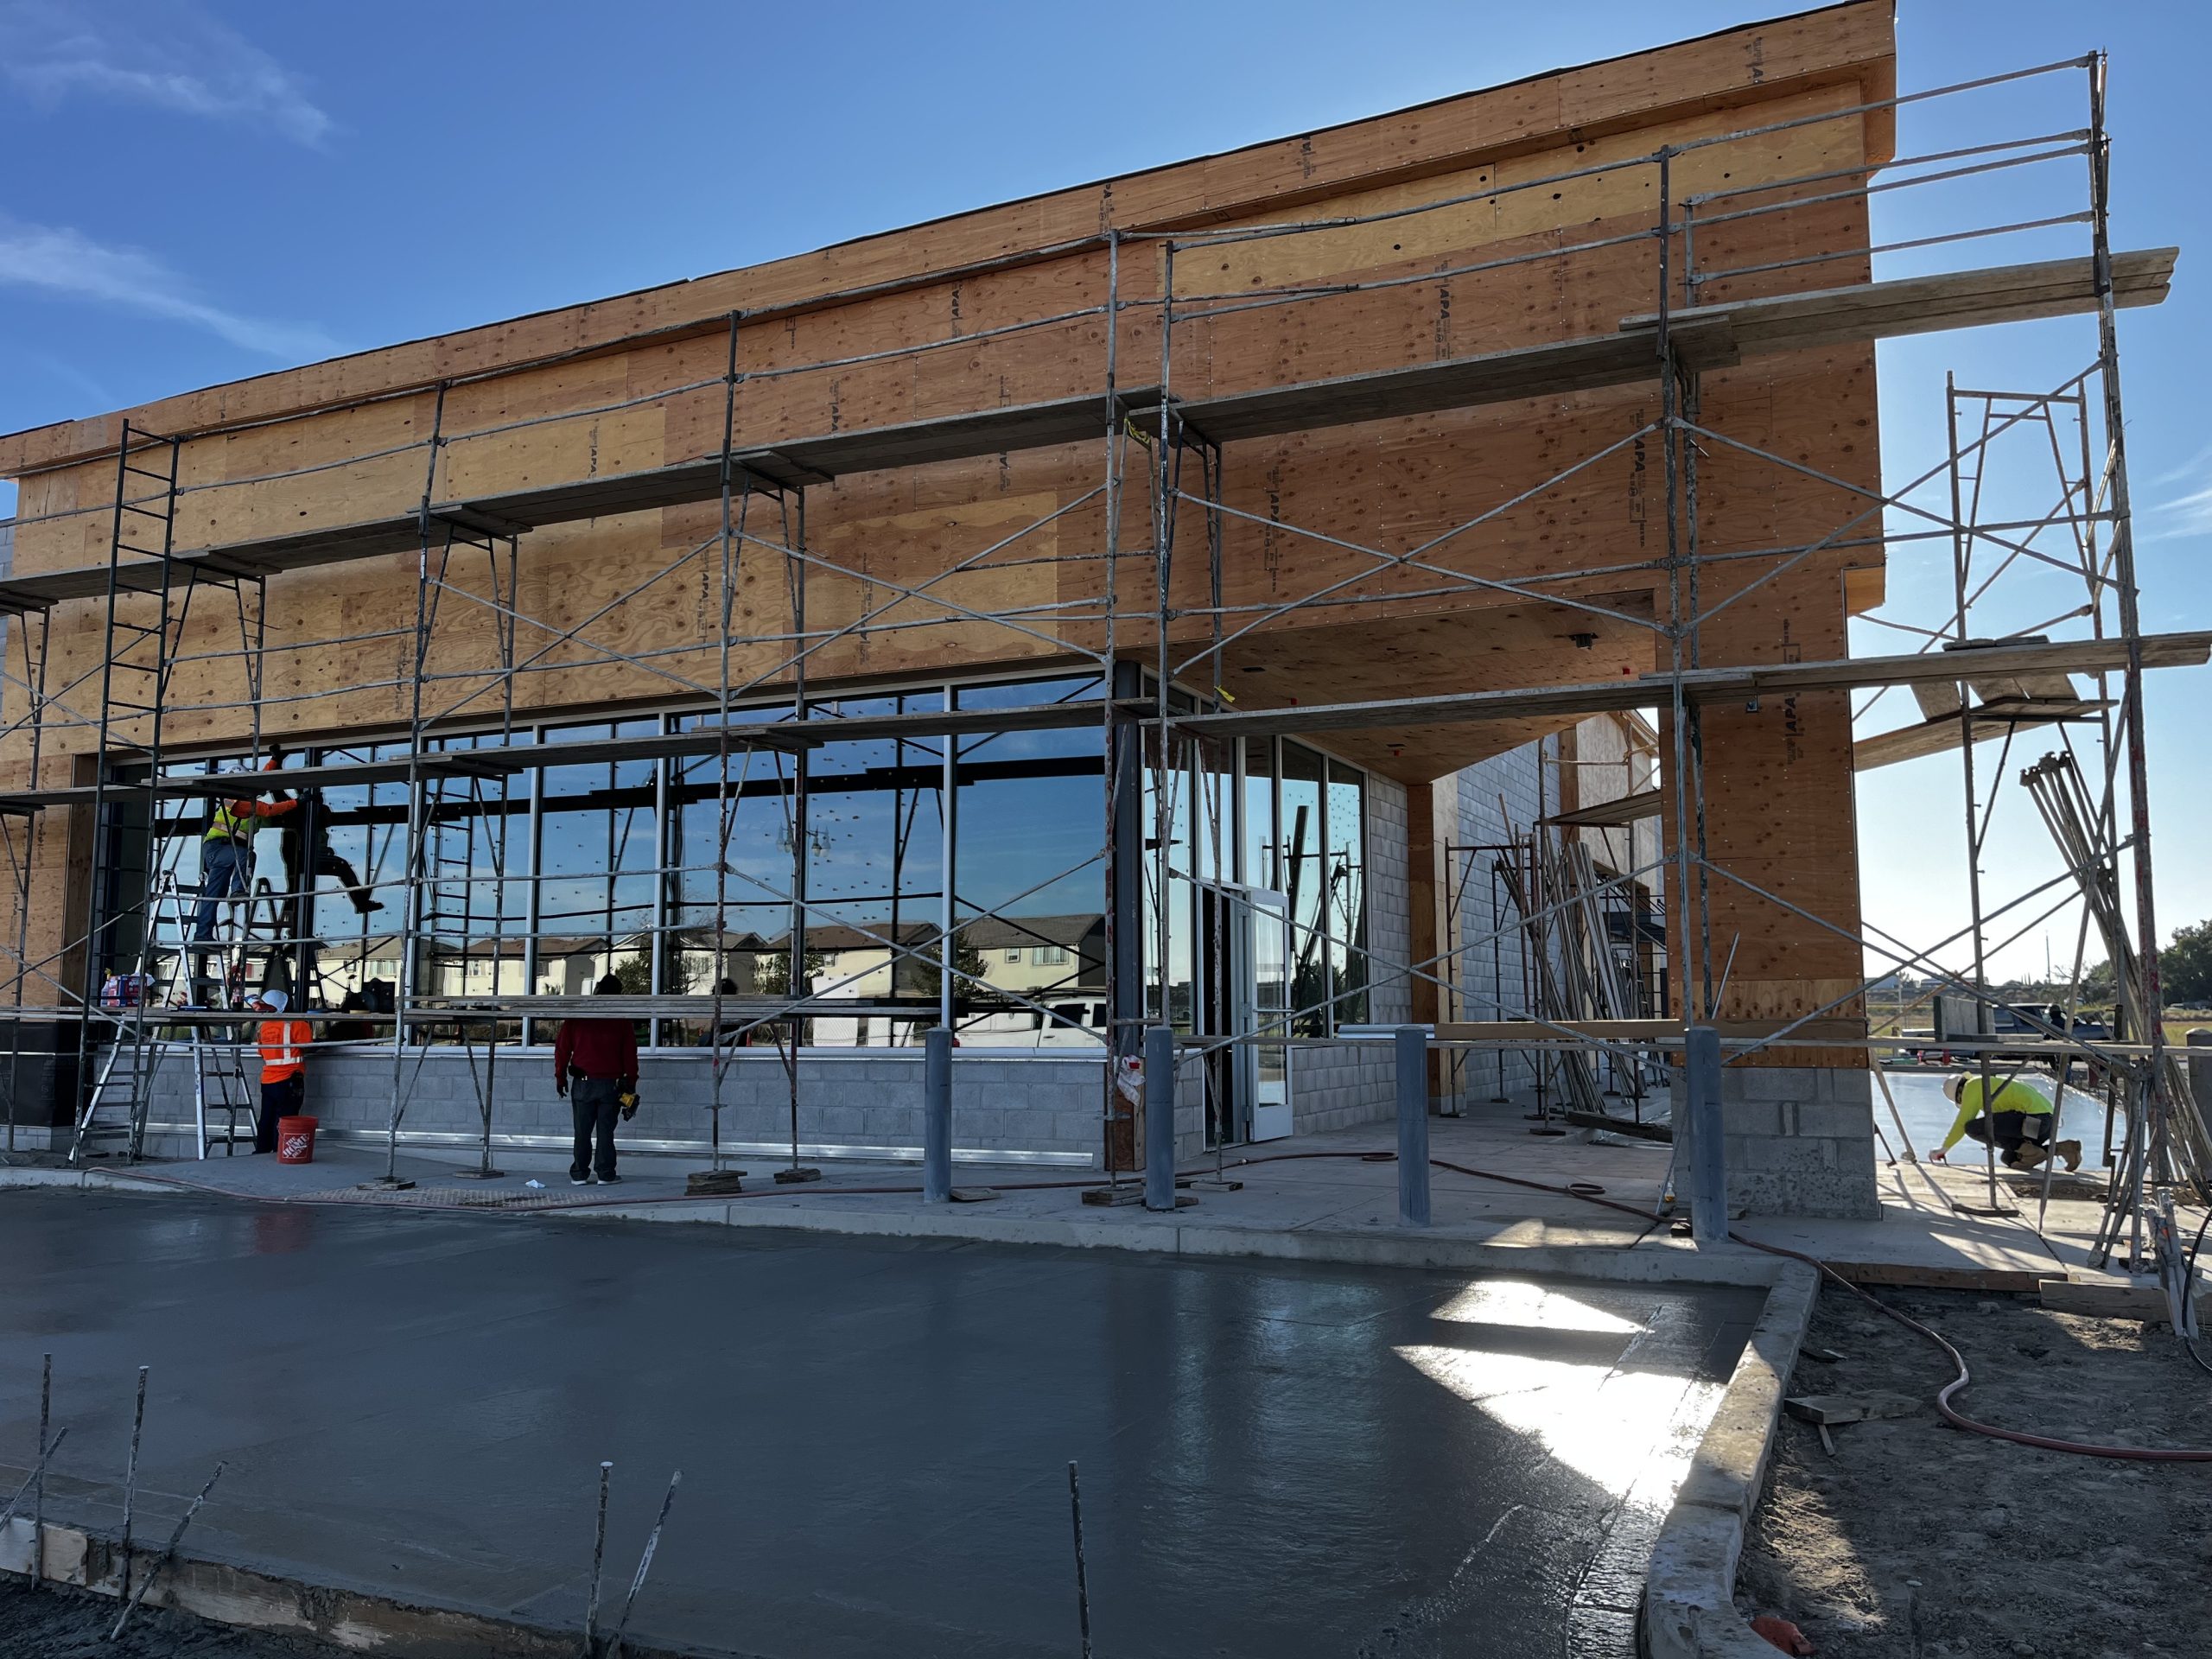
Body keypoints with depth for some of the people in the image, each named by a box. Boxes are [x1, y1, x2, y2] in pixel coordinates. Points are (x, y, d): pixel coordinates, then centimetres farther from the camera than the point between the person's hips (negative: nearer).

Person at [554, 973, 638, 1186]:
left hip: (582, 1083, 1)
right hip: (610, 1083, -1)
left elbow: (562, 1046, 3)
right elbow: (630, 1053, 1)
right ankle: (606, 1174, 4)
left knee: (582, 1131, 6)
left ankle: (579, 1174, 8)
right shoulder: (622, 1020, 0)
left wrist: (560, 1076, 10)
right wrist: (631, 1083, 8)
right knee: (606, 1131, 4)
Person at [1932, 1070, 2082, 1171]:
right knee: (2009, 1159, 19)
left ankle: (2027, 1149, -12)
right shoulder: (1990, 1084, 29)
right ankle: (2063, 1148, 9)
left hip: (2033, 1116, -10)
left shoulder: (1972, 1086, 2)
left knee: (1972, 1128, -11)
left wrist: (1944, 1148, 8)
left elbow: (1962, 1123, 0)